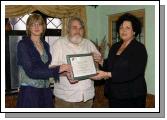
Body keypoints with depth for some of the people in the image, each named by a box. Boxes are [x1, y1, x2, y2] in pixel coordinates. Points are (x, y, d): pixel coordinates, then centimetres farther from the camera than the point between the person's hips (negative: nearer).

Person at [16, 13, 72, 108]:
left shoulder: (46, 45, 9)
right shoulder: (23, 44, -9)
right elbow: (30, 72, -19)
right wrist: (57, 70, -23)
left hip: (46, 92, 6)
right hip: (29, 92, -5)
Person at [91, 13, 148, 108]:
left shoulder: (139, 49, -12)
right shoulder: (115, 47, 9)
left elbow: (132, 73, -23)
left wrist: (107, 74, -27)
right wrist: (101, 61, -3)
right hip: (114, 94, 6)